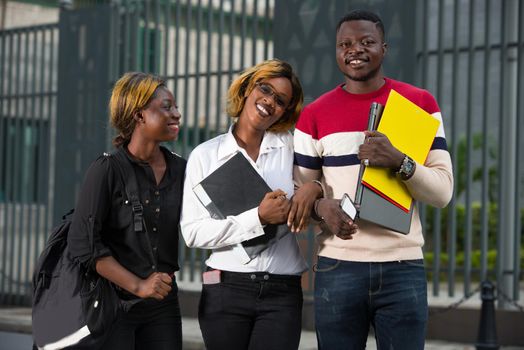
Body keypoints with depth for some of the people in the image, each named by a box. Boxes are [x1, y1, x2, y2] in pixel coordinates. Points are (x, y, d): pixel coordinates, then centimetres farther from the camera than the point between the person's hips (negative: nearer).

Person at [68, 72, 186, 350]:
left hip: (163, 305, 5)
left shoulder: (180, 170, 5)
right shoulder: (107, 170, -9)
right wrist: (138, 286, -15)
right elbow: (83, 243, -13)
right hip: (112, 300, -4)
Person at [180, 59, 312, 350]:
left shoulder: (291, 148, 6)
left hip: (283, 294, 0)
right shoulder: (206, 155, 3)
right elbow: (193, 232, -6)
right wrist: (258, 218, -14)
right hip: (226, 290, 0)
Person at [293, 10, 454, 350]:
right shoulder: (315, 115, 7)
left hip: (403, 267, -1)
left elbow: (443, 191, -1)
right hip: (337, 268, 1)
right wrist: (321, 206, -14)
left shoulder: (421, 104, 4)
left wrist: (399, 162, -19)